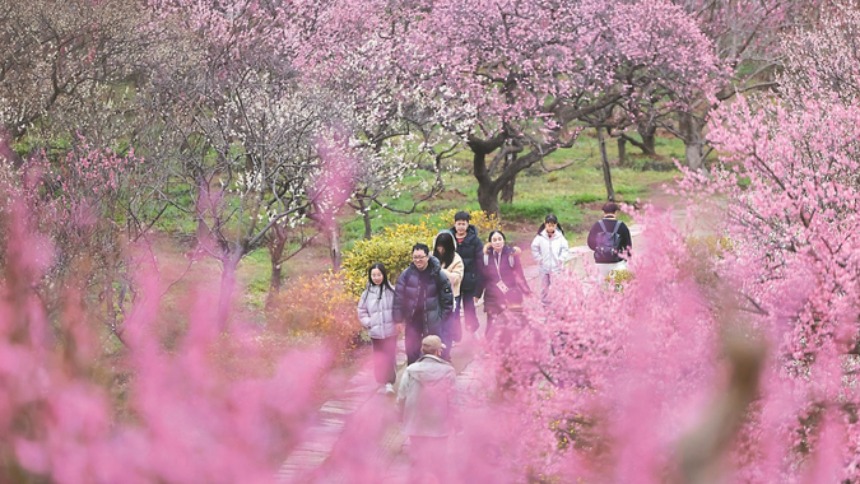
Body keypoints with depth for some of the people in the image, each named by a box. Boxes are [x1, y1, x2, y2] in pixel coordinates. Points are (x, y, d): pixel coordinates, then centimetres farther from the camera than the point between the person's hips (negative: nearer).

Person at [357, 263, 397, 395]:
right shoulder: (367, 293, -1)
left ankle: (390, 383, 3)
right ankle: (383, 383, 19)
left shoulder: (391, 291, -6)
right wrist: (369, 323, -3)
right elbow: (361, 311, 8)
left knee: (390, 357, -4)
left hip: (390, 331, -2)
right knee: (379, 359, 8)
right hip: (375, 332, 2)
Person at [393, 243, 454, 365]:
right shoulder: (407, 274, -8)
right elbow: (399, 297, -3)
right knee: (411, 351, 4)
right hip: (412, 318, 1)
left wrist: (443, 315, 0)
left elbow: (447, 296, 0)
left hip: (432, 320, -1)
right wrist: (398, 318, -3)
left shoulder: (437, 274, -9)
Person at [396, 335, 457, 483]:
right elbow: (453, 399, -11)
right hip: (439, 423, -1)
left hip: (416, 422, 1)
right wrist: (453, 421, 3)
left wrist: (404, 416, 10)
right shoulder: (448, 371, -16)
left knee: (419, 460, 17)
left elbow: (401, 398, -7)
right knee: (438, 460, 16)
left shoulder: (410, 370, -14)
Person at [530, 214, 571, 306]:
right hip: (544, 267, 1)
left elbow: (566, 249, -1)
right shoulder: (540, 237, -8)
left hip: (556, 268, -1)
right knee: (544, 287, 11)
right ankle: (545, 305, 22)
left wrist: (560, 259, -7)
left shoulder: (560, 237, -7)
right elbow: (534, 249, -1)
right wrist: (540, 259, -5)